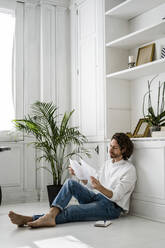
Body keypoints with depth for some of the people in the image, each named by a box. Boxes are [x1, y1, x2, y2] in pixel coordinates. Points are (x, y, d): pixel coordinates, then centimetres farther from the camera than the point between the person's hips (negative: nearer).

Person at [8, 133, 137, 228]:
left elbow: (115, 196, -16)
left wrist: (100, 188, -35)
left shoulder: (129, 169, -6)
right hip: (97, 197, 7)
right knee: (71, 183, -20)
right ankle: (51, 214, -38)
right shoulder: (108, 163, 19)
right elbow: (91, 185, 17)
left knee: (71, 210, -29)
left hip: (111, 206, -7)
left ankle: (28, 219, -37)